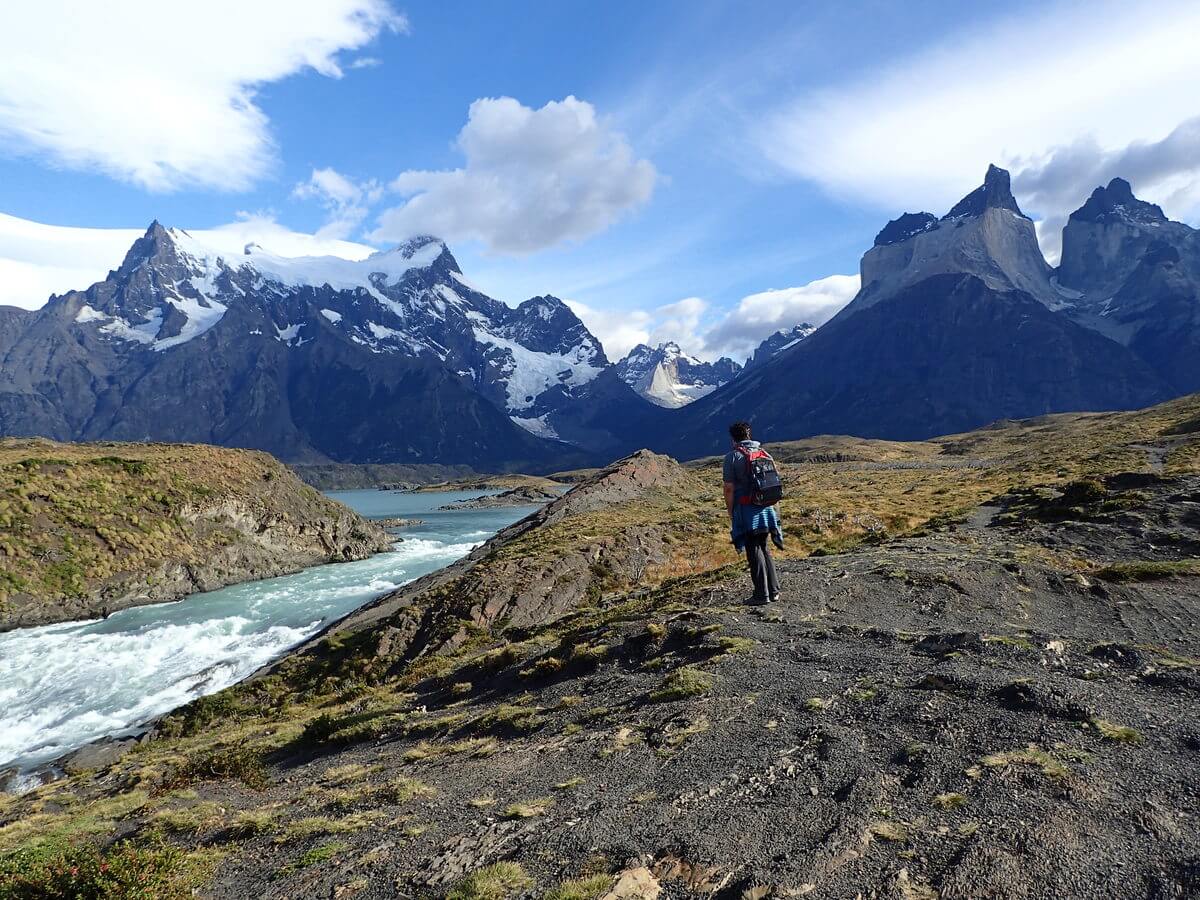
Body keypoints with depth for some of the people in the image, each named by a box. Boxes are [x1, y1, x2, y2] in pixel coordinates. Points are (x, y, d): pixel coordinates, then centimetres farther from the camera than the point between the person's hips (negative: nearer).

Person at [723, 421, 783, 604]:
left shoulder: (732, 456, -7)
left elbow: (729, 488, -11)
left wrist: (731, 514, -3)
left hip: (746, 510, -5)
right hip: (765, 507, 5)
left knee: (754, 551, 1)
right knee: (764, 548, 16)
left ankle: (762, 594, 4)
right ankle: (774, 590, 18)